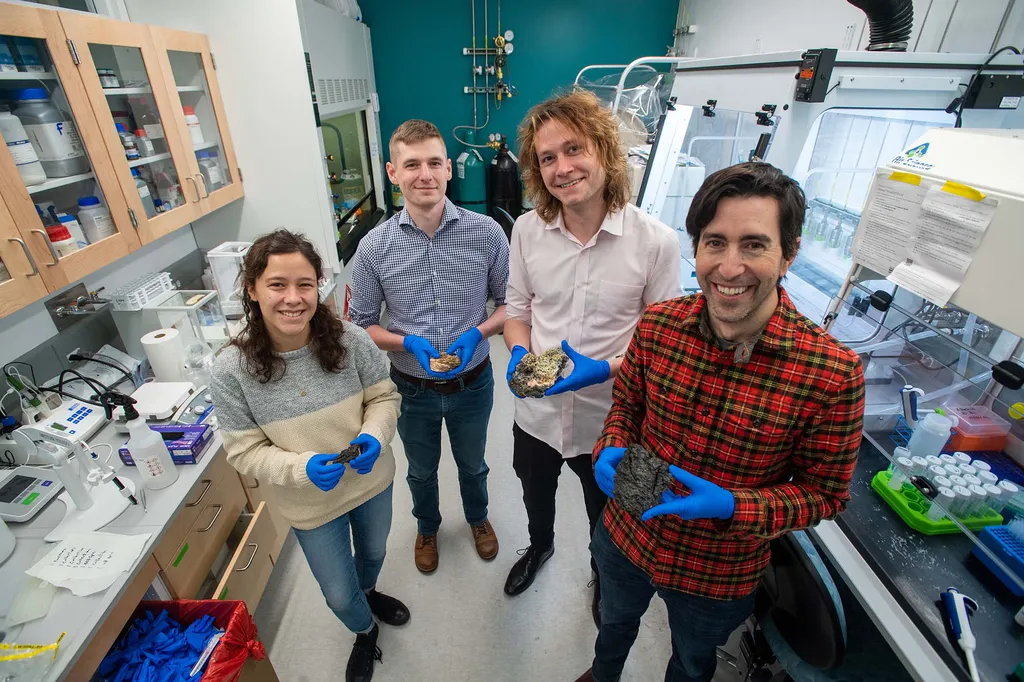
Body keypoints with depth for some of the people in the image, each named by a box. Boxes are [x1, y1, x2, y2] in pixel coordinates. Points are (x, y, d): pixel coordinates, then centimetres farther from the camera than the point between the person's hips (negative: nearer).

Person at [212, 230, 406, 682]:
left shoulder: (350, 340, -23)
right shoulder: (232, 370, -24)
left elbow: (383, 397, -9)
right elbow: (245, 452, -15)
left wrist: (373, 435, -29)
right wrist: (303, 467, -32)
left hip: (372, 480, 2)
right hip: (310, 504, -1)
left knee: (374, 552, 32)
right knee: (339, 595, 21)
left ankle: (369, 592, 70)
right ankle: (364, 633, 59)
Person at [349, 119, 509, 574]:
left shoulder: (486, 233, -16)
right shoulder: (375, 247, -15)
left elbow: (510, 303, -5)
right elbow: (359, 324, -5)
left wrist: (478, 332, -23)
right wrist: (409, 343, -22)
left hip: (472, 383, 0)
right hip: (413, 388, 0)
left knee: (472, 464, 27)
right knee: (421, 471, 26)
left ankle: (477, 518, 60)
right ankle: (427, 527, 59)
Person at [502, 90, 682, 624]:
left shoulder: (655, 241, -20)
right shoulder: (527, 231, -10)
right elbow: (517, 308, 2)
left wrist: (604, 369, -28)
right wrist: (520, 353, -18)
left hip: (609, 417, -2)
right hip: (537, 412, 3)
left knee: (607, 520, 27)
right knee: (536, 498, 31)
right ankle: (540, 545, 67)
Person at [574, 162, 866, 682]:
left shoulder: (833, 374, -27)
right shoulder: (658, 325, -19)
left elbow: (823, 492, -14)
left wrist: (730, 507, -31)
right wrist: (611, 450, -23)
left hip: (721, 575, -2)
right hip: (625, 537, 3)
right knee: (615, 620, 35)